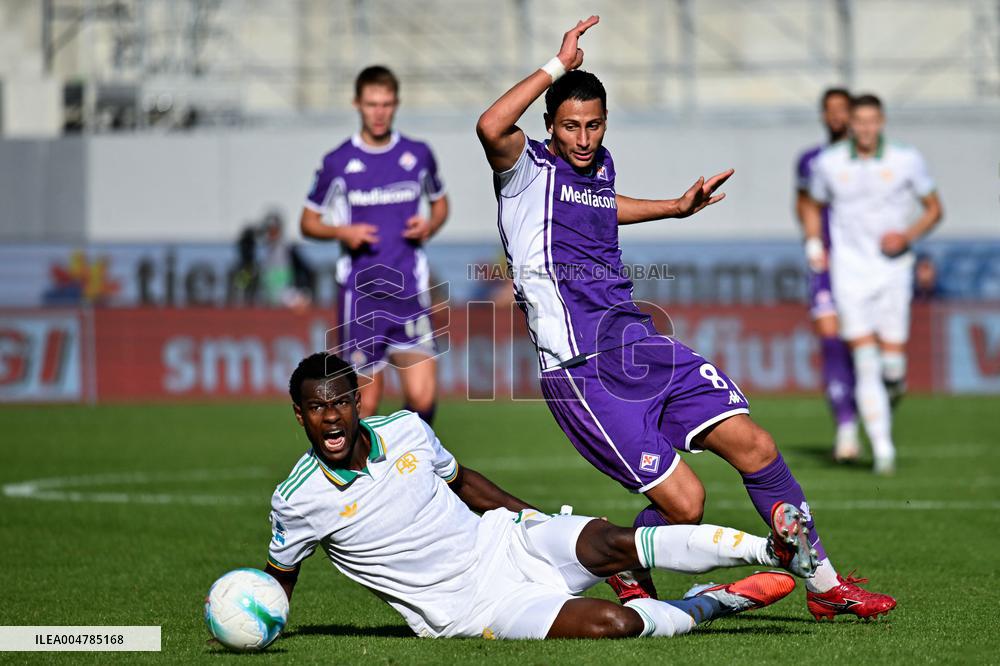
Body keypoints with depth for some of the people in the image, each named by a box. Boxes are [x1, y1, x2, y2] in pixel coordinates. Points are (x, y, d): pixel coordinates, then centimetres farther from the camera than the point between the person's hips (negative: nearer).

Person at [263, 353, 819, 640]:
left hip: (504, 539, 4)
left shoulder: (406, 430, 0)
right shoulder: (299, 501, -12)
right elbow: (280, 575, 7)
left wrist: (534, 516, 18)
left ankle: (774, 548, -22)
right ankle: (710, 605, -2)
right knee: (609, 622, -27)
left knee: (610, 543, -24)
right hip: (471, 606, -4)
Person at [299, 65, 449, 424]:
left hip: (409, 291, 1)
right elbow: (308, 222, 9)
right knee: (366, 402, 0)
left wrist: (430, 225, -1)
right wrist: (342, 232, -11)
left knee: (422, 398, -11)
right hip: (360, 294, -1)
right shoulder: (337, 162, 0)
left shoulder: (418, 154, 6)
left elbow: (440, 202, 22)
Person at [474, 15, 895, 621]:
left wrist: (676, 207, 45)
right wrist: (559, 65, -22)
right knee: (683, 501, -15)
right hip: (582, 369, -8)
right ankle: (628, 574, 17)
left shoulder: (601, 163, 17)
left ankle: (824, 584, 13)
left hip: (639, 343, 8)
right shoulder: (528, 168, -6)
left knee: (754, 445, -1)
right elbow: (491, 128, -30)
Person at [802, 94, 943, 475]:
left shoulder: (906, 161, -2)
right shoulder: (828, 163, 2)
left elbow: (934, 209, 8)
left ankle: (895, 386, 34)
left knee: (892, 365, -5)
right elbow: (813, 207, 18)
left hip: (892, 270, 0)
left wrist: (908, 235, -10)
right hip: (849, 272, 0)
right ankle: (883, 450, -7)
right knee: (866, 364, -10)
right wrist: (815, 249, 3)